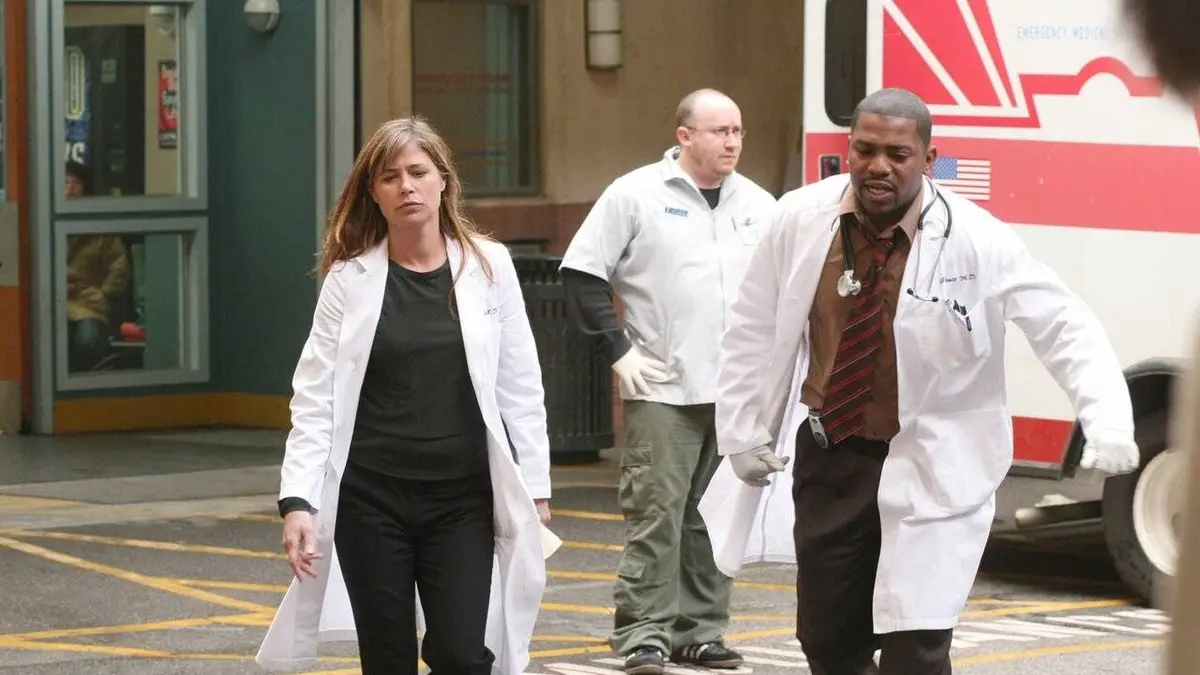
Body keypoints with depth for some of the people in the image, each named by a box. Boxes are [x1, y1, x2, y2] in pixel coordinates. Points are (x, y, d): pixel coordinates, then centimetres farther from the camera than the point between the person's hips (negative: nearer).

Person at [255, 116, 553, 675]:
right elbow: (315, 397, -1)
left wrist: (534, 488, 3)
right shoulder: (350, 279, 0)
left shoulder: (488, 266, 2)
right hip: (371, 500, 0)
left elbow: (520, 385, 5)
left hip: (463, 498, 0)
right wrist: (297, 500, -9)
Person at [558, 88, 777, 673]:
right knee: (655, 511, -8)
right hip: (663, 389, -5)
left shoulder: (758, 205, 12)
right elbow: (583, 273, -2)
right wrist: (619, 349, -7)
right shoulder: (637, 195, -2)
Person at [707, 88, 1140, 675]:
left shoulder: (976, 240, -15)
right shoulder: (800, 221, -6)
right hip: (829, 459, 4)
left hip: (930, 472, -4)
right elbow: (754, 333, 7)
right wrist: (742, 432, 6)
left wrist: (1108, 424, -26)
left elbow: (1067, 329, -13)